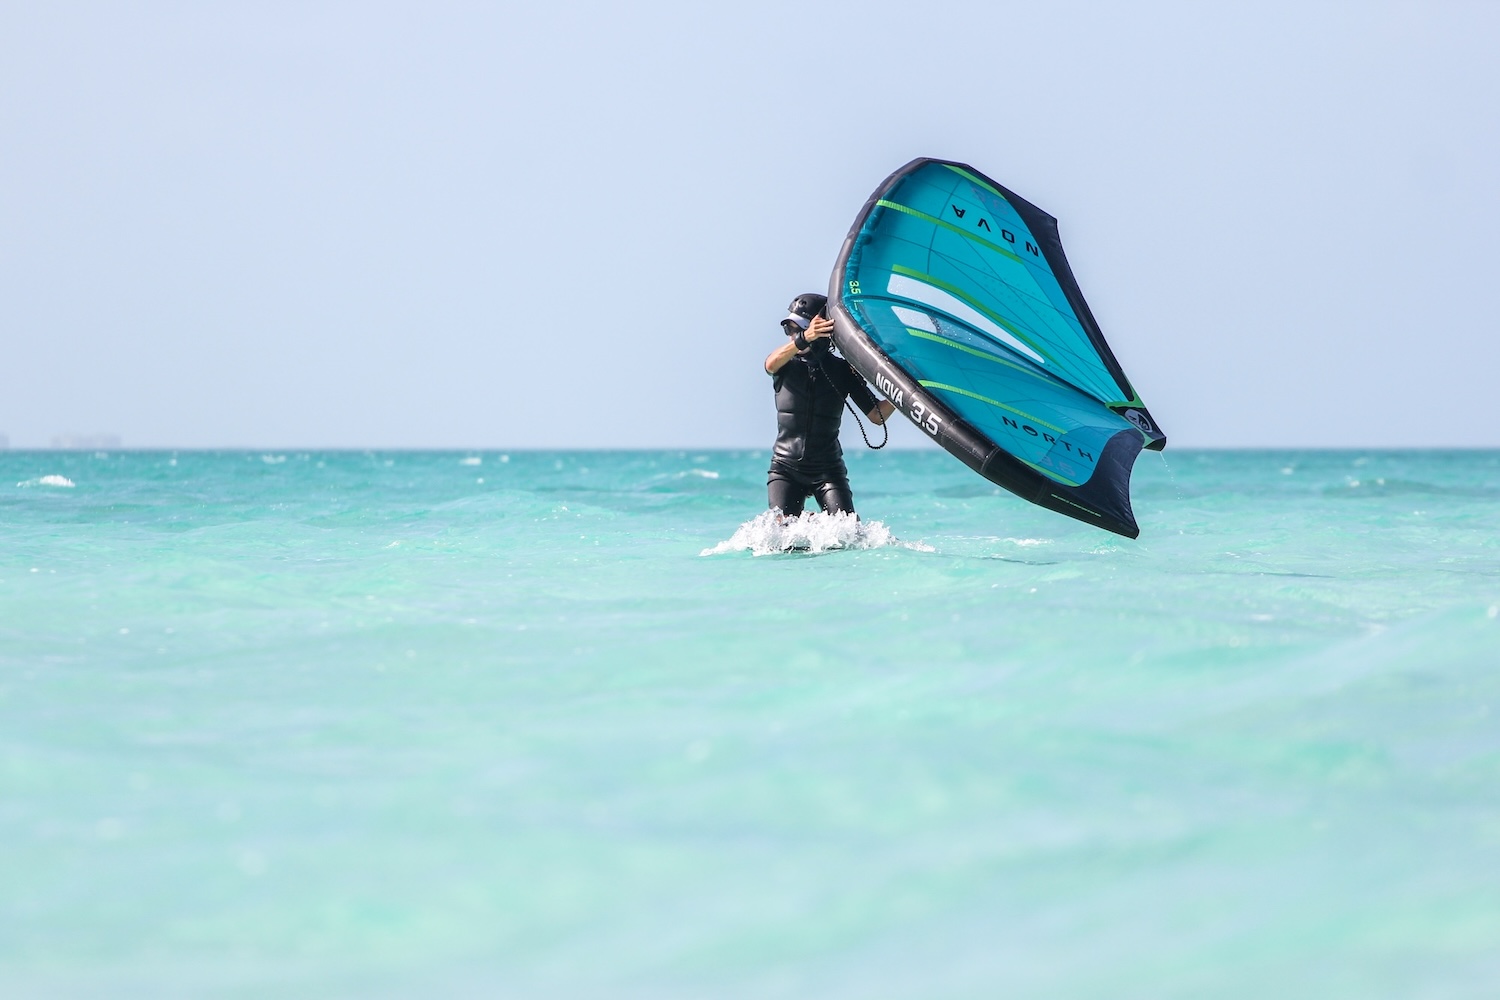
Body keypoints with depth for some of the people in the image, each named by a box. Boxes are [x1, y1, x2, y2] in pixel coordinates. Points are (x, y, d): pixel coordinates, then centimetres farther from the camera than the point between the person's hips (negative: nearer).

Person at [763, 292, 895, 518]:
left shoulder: (843, 370, 1)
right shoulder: (787, 365, 0)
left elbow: (877, 415, -1)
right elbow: (771, 364, -26)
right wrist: (804, 338, -44)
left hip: (828, 469, 0)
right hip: (786, 467, 0)